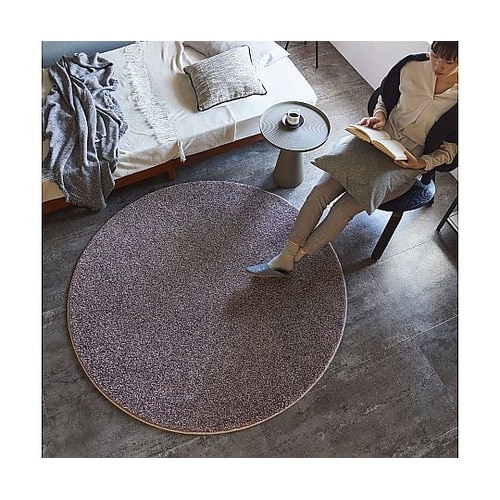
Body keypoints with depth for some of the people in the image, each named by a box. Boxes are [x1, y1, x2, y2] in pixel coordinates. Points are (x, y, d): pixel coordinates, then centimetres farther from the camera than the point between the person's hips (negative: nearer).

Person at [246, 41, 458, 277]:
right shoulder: (411, 65, -6)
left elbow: (450, 149, -2)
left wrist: (422, 163, -18)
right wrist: (379, 115, -7)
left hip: (406, 163, -3)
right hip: (378, 140, 4)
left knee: (343, 209, -19)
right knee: (319, 193, -14)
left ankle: (293, 257, 3)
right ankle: (283, 260, -6)